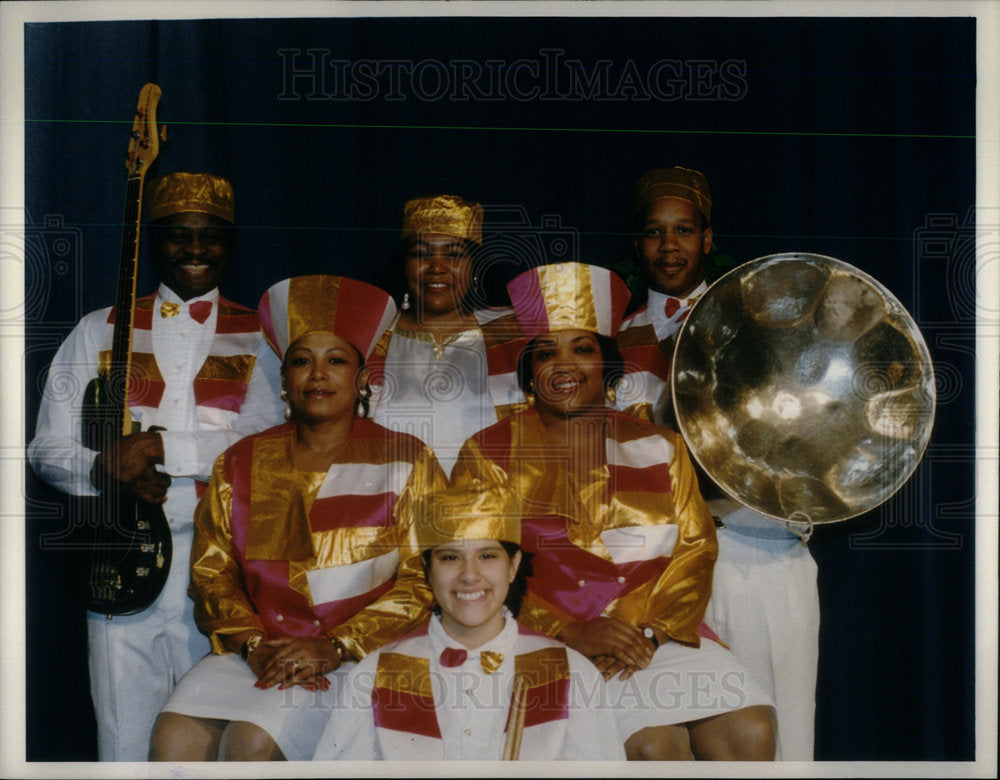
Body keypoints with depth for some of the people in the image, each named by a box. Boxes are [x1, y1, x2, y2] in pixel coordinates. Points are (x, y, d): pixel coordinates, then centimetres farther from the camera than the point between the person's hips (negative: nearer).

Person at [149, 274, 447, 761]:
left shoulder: (405, 463, 3)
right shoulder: (241, 465, 14)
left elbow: (425, 582, -3)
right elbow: (212, 570, 10)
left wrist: (336, 647, -13)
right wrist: (253, 644, -9)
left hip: (360, 658, -3)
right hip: (256, 652, 3)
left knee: (253, 740, -27)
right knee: (173, 738, -23)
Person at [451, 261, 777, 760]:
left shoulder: (658, 448, 15)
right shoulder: (490, 455, 5)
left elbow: (695, 547, 8)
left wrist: (652, 629, -11)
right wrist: (572, 633, -15)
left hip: (661, 632, 4)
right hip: (550, 640, -3)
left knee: (750, 733, -19)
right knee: (656, 745, -26)